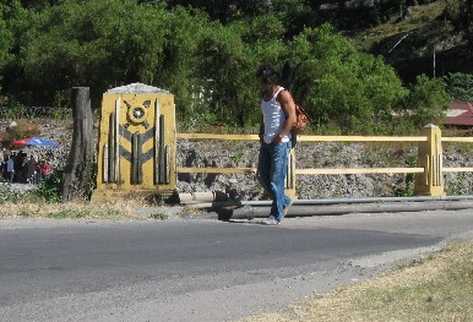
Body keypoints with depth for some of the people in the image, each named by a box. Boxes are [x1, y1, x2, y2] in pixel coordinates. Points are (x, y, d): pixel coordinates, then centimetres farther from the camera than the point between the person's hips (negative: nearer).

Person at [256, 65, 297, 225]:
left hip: (280, 143, -9)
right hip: (266, 143, 9)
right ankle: (284, 201, 24)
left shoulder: (282, 95, -9)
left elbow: (291, 118, -15)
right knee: (262, 176, 8)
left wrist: (280, 136, -20)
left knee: (276, 179, -8)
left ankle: (276, 215, -4)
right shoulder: (264, 95, 16)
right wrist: (262, 134, 10)